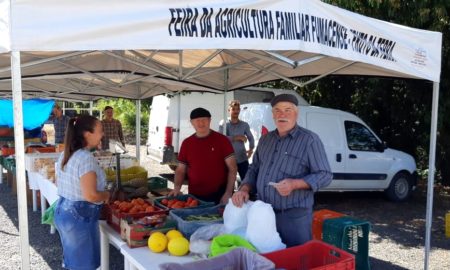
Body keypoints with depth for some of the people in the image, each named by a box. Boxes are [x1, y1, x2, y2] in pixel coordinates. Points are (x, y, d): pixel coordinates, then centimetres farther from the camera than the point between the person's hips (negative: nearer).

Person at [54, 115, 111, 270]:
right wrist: (106, 195, -9)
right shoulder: (86, 158, -23)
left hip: (62, 211, 9)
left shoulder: (65, 154, 5)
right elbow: (90, 196, -27)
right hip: (80, 217, -9)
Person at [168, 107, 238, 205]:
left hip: (220, 196, -3)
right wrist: (177, 187, -7)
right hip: (195, 196, 3)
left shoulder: (222, 140, -5)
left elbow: (232, 168, -6)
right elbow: (180, 170, 10)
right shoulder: (186, 143, 5)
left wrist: (228, 193, -14)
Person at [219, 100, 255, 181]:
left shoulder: (244, 124, 5)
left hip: (242, 159, 1)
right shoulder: (224, 124, -2)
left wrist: (251, 149, -9)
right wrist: (236, 138, -20)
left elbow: (250, 138, 9)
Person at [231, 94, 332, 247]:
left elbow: (325, 175, -8)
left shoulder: (309, 140, -5)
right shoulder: (265, 139, 13)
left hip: (294, 216, -5)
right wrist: (244, 189, 0)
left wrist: (295, 184, -22)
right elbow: (254, 170, 19)